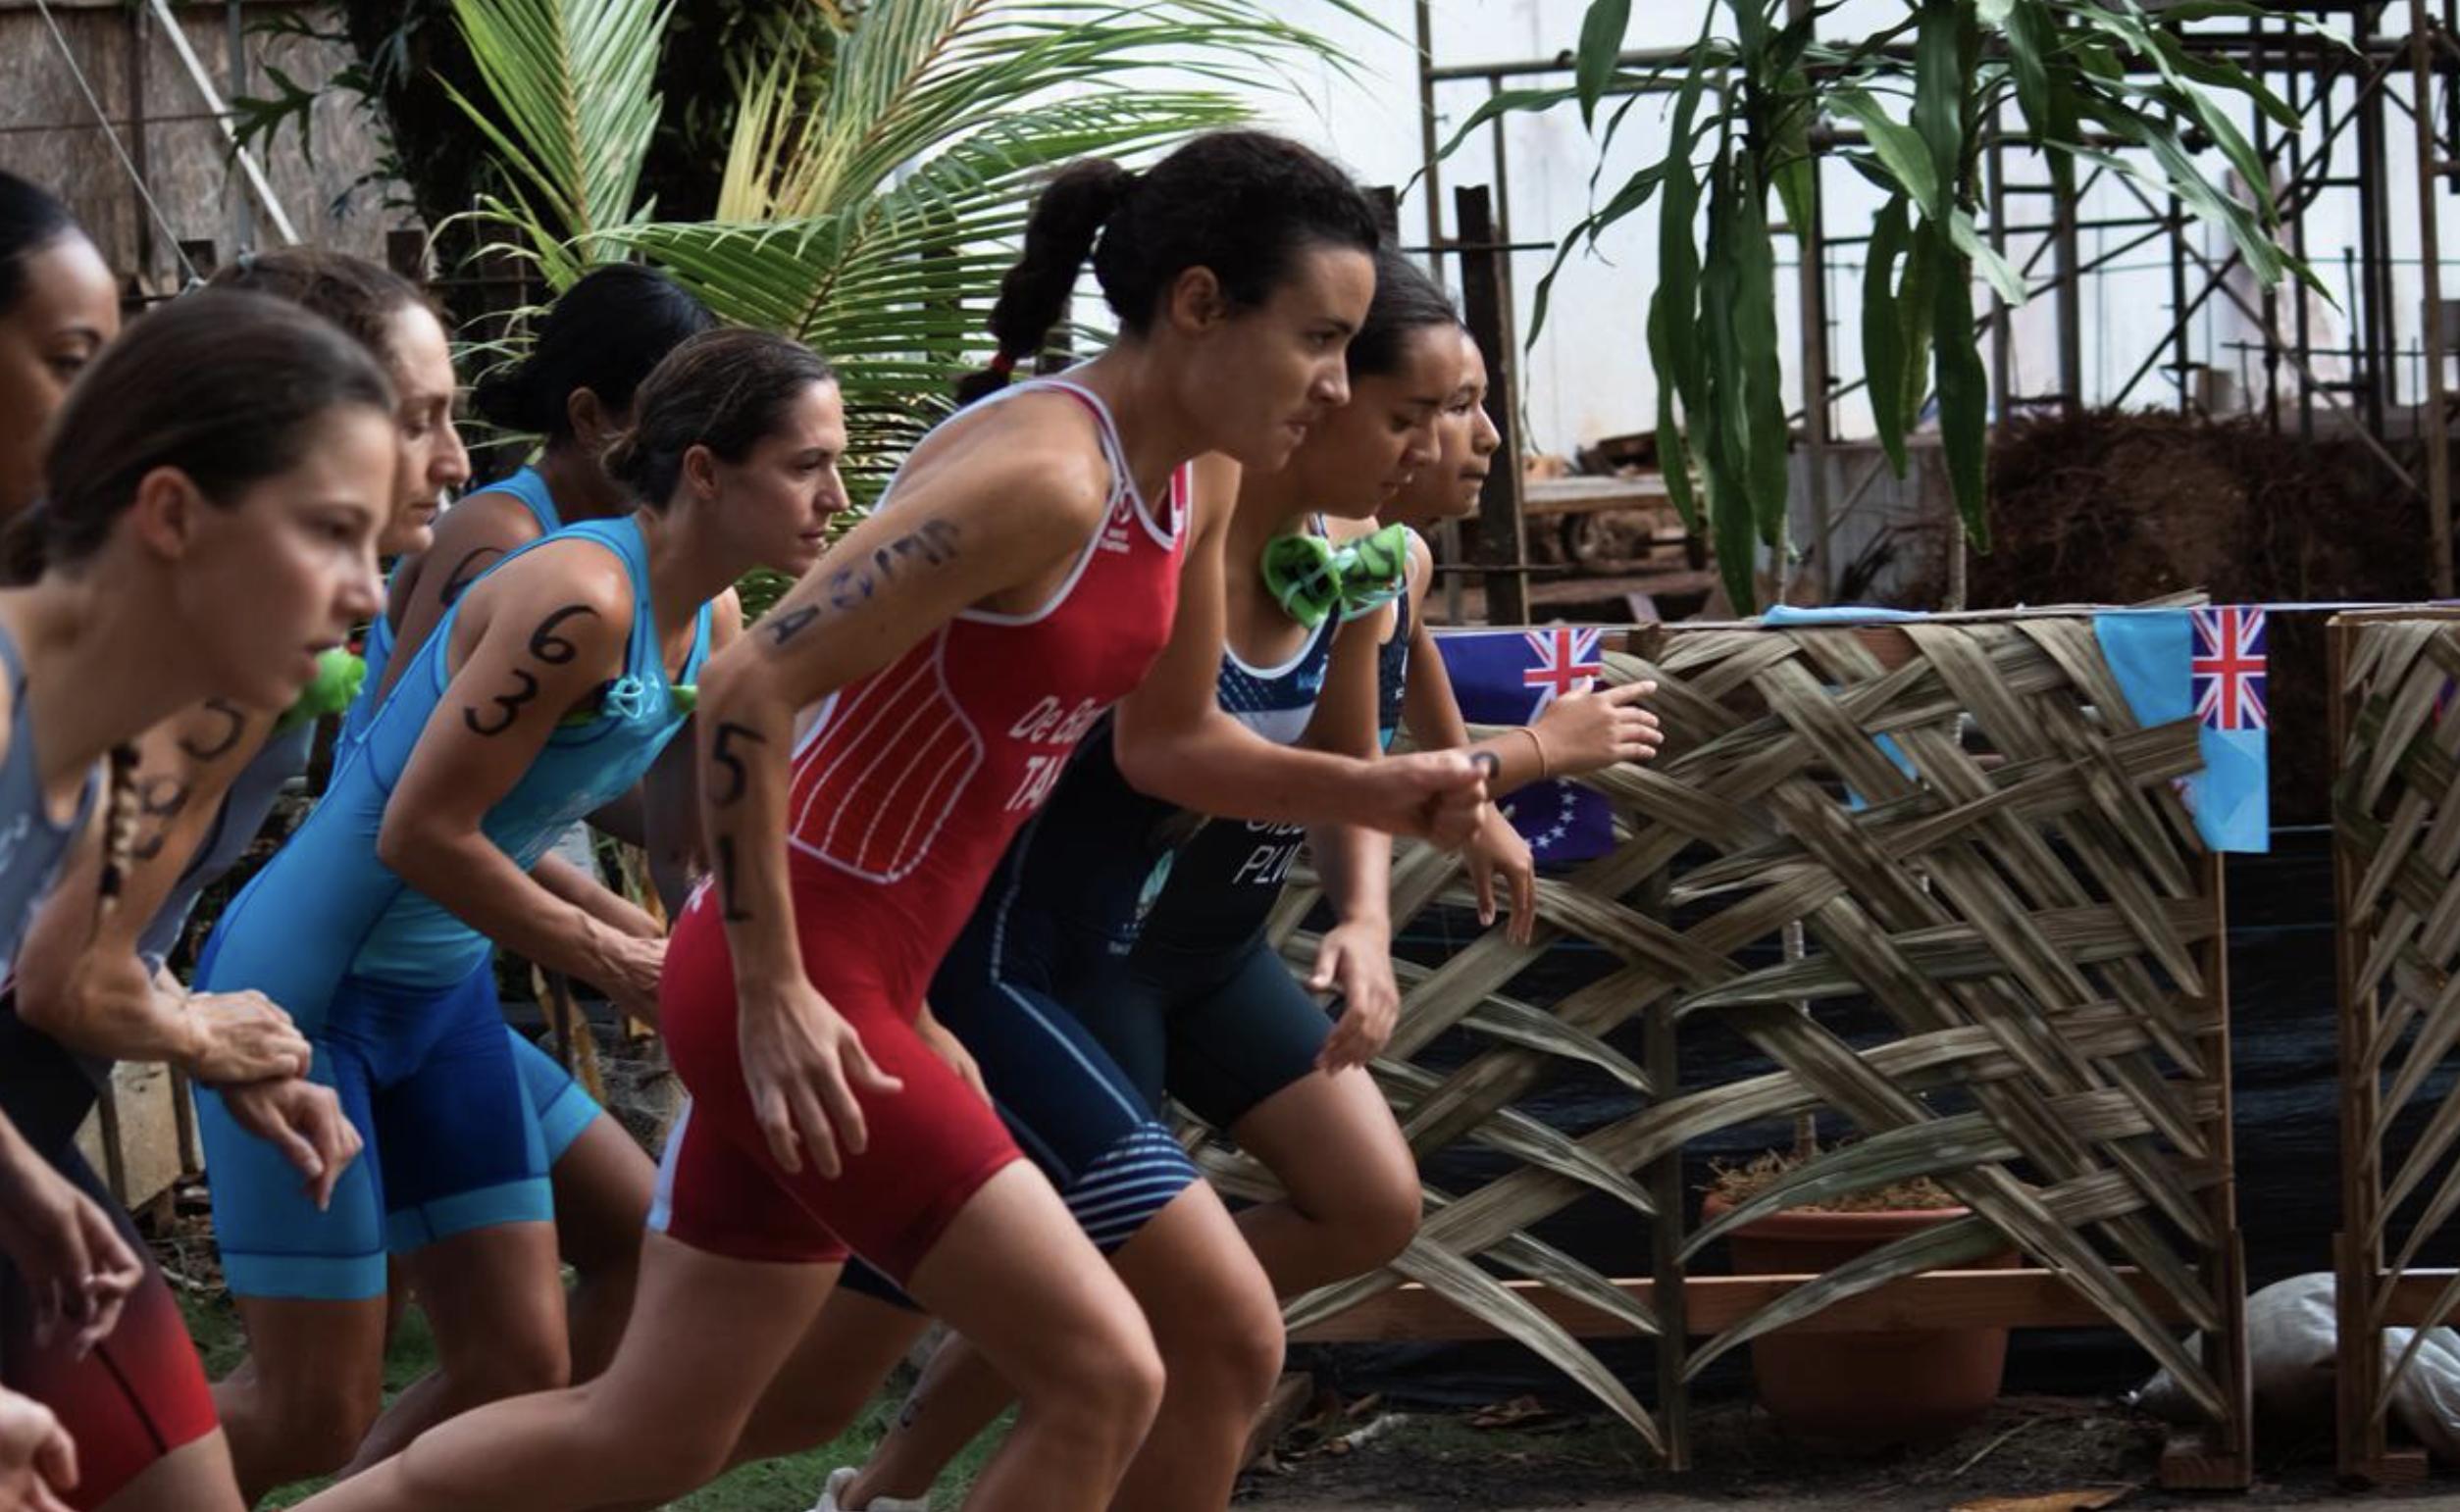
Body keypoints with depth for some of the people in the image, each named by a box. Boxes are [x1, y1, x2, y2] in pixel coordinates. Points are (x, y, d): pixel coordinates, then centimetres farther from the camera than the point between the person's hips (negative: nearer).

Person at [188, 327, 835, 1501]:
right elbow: (419, 834, -23)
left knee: (520, 1371, 5)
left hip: (440, 996, 9)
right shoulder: (580, 601, -25)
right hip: (302, 991, -9)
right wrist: (618, 964, -16)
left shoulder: (710, 628, 3)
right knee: (316, 1416, -3)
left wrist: (647, 938, -1)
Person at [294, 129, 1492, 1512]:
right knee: (1104, 1374, -8)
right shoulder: (1039, 475, -22)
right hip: (796, 986, -10)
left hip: (867, 985, 10)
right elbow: (751, 692, -25)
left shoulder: (1188, 491, 6)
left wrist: (1375, 793, 4)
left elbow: (1171, 741, 21)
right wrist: (772, 994, -23)